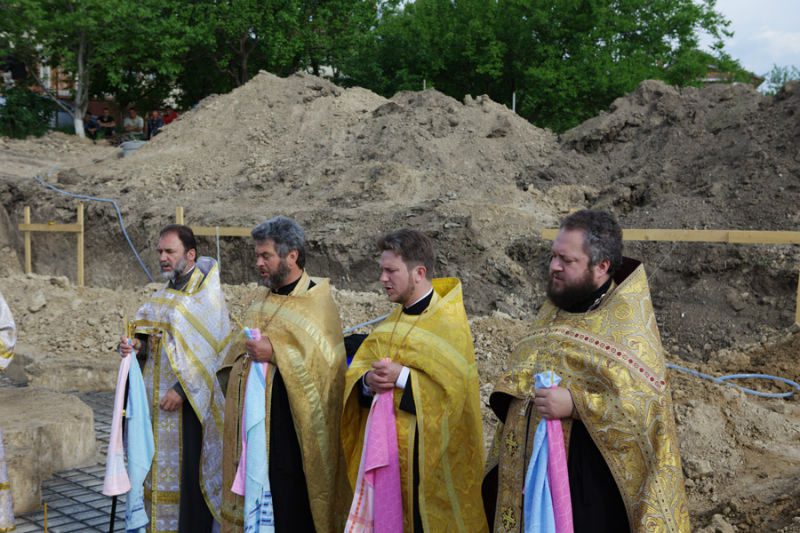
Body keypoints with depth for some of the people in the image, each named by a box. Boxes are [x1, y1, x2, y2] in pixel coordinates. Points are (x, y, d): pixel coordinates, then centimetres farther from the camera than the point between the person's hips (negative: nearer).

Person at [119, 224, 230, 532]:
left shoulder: (207, 294, -9)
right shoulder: (163, 295, 14)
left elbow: (211, 350, -16)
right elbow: (154, 341, 17)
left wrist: (182, 389, -20)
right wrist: (137, 347, -5)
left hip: (191, 398, -7)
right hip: (159, 396, 7)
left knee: (189, 467, -2)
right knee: (162, 463, 10)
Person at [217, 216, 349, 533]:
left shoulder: (316, 301, -8)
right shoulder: (261, 299, 14)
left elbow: (326, 360, -17)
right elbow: (242, 348, 25)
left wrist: (275, 353, -20)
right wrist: (245, 352, 4)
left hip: (290, 425, -7)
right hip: (253, 421, 7)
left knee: (290, 505, -2)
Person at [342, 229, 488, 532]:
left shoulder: (449, 322, -11)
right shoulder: (390, 323, 11)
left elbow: (454, 386, -20)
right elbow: (357, 370, 7)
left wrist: (402, 377, -24)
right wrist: (368, 381, -14)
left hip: (428, 451, -6)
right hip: (385, 446, 6)